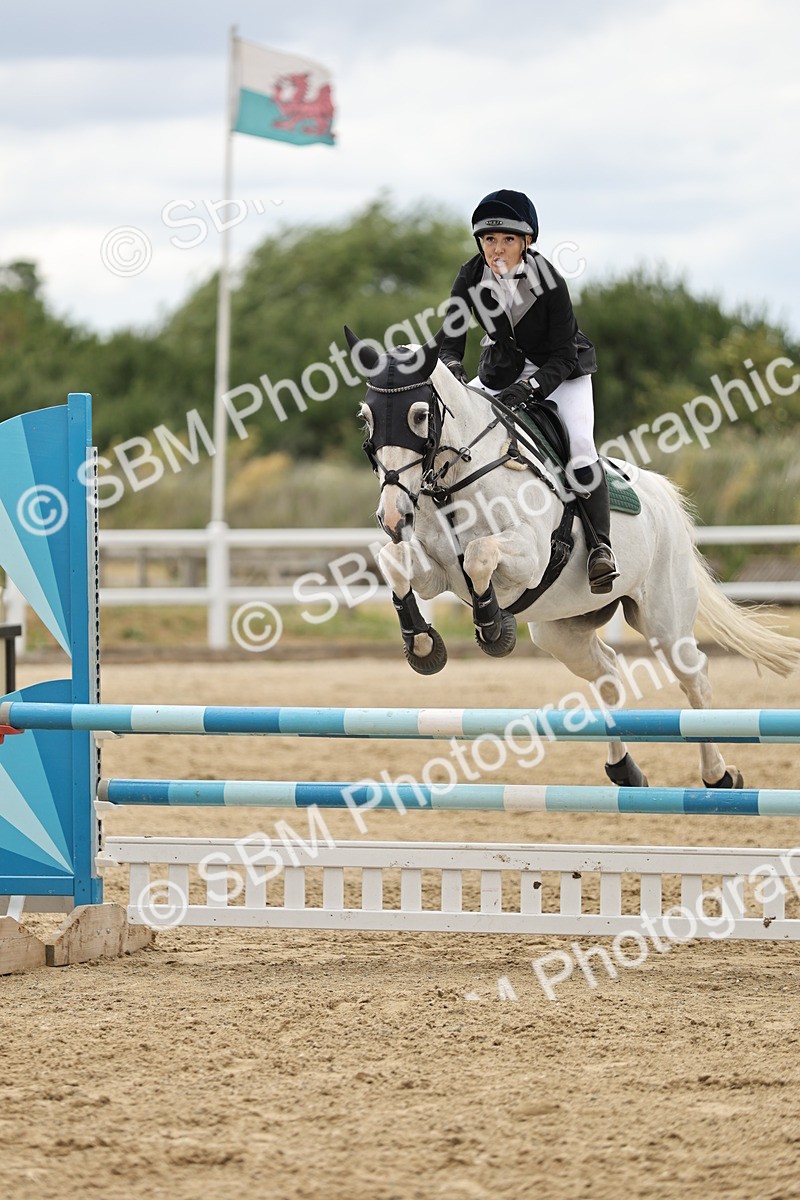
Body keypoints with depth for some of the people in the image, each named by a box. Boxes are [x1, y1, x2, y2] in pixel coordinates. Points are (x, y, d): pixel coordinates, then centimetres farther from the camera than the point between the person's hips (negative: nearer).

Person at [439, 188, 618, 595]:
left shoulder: (548, 279, -24)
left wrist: (526, 389, -39)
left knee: (580, 441, -27)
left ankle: (600, 545, -26)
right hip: (501, 373, 5)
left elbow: (562, 358, -23)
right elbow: (450, 343, -16)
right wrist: (452, 370, -39)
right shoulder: (471, 277, -14)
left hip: (560, 374, -5)